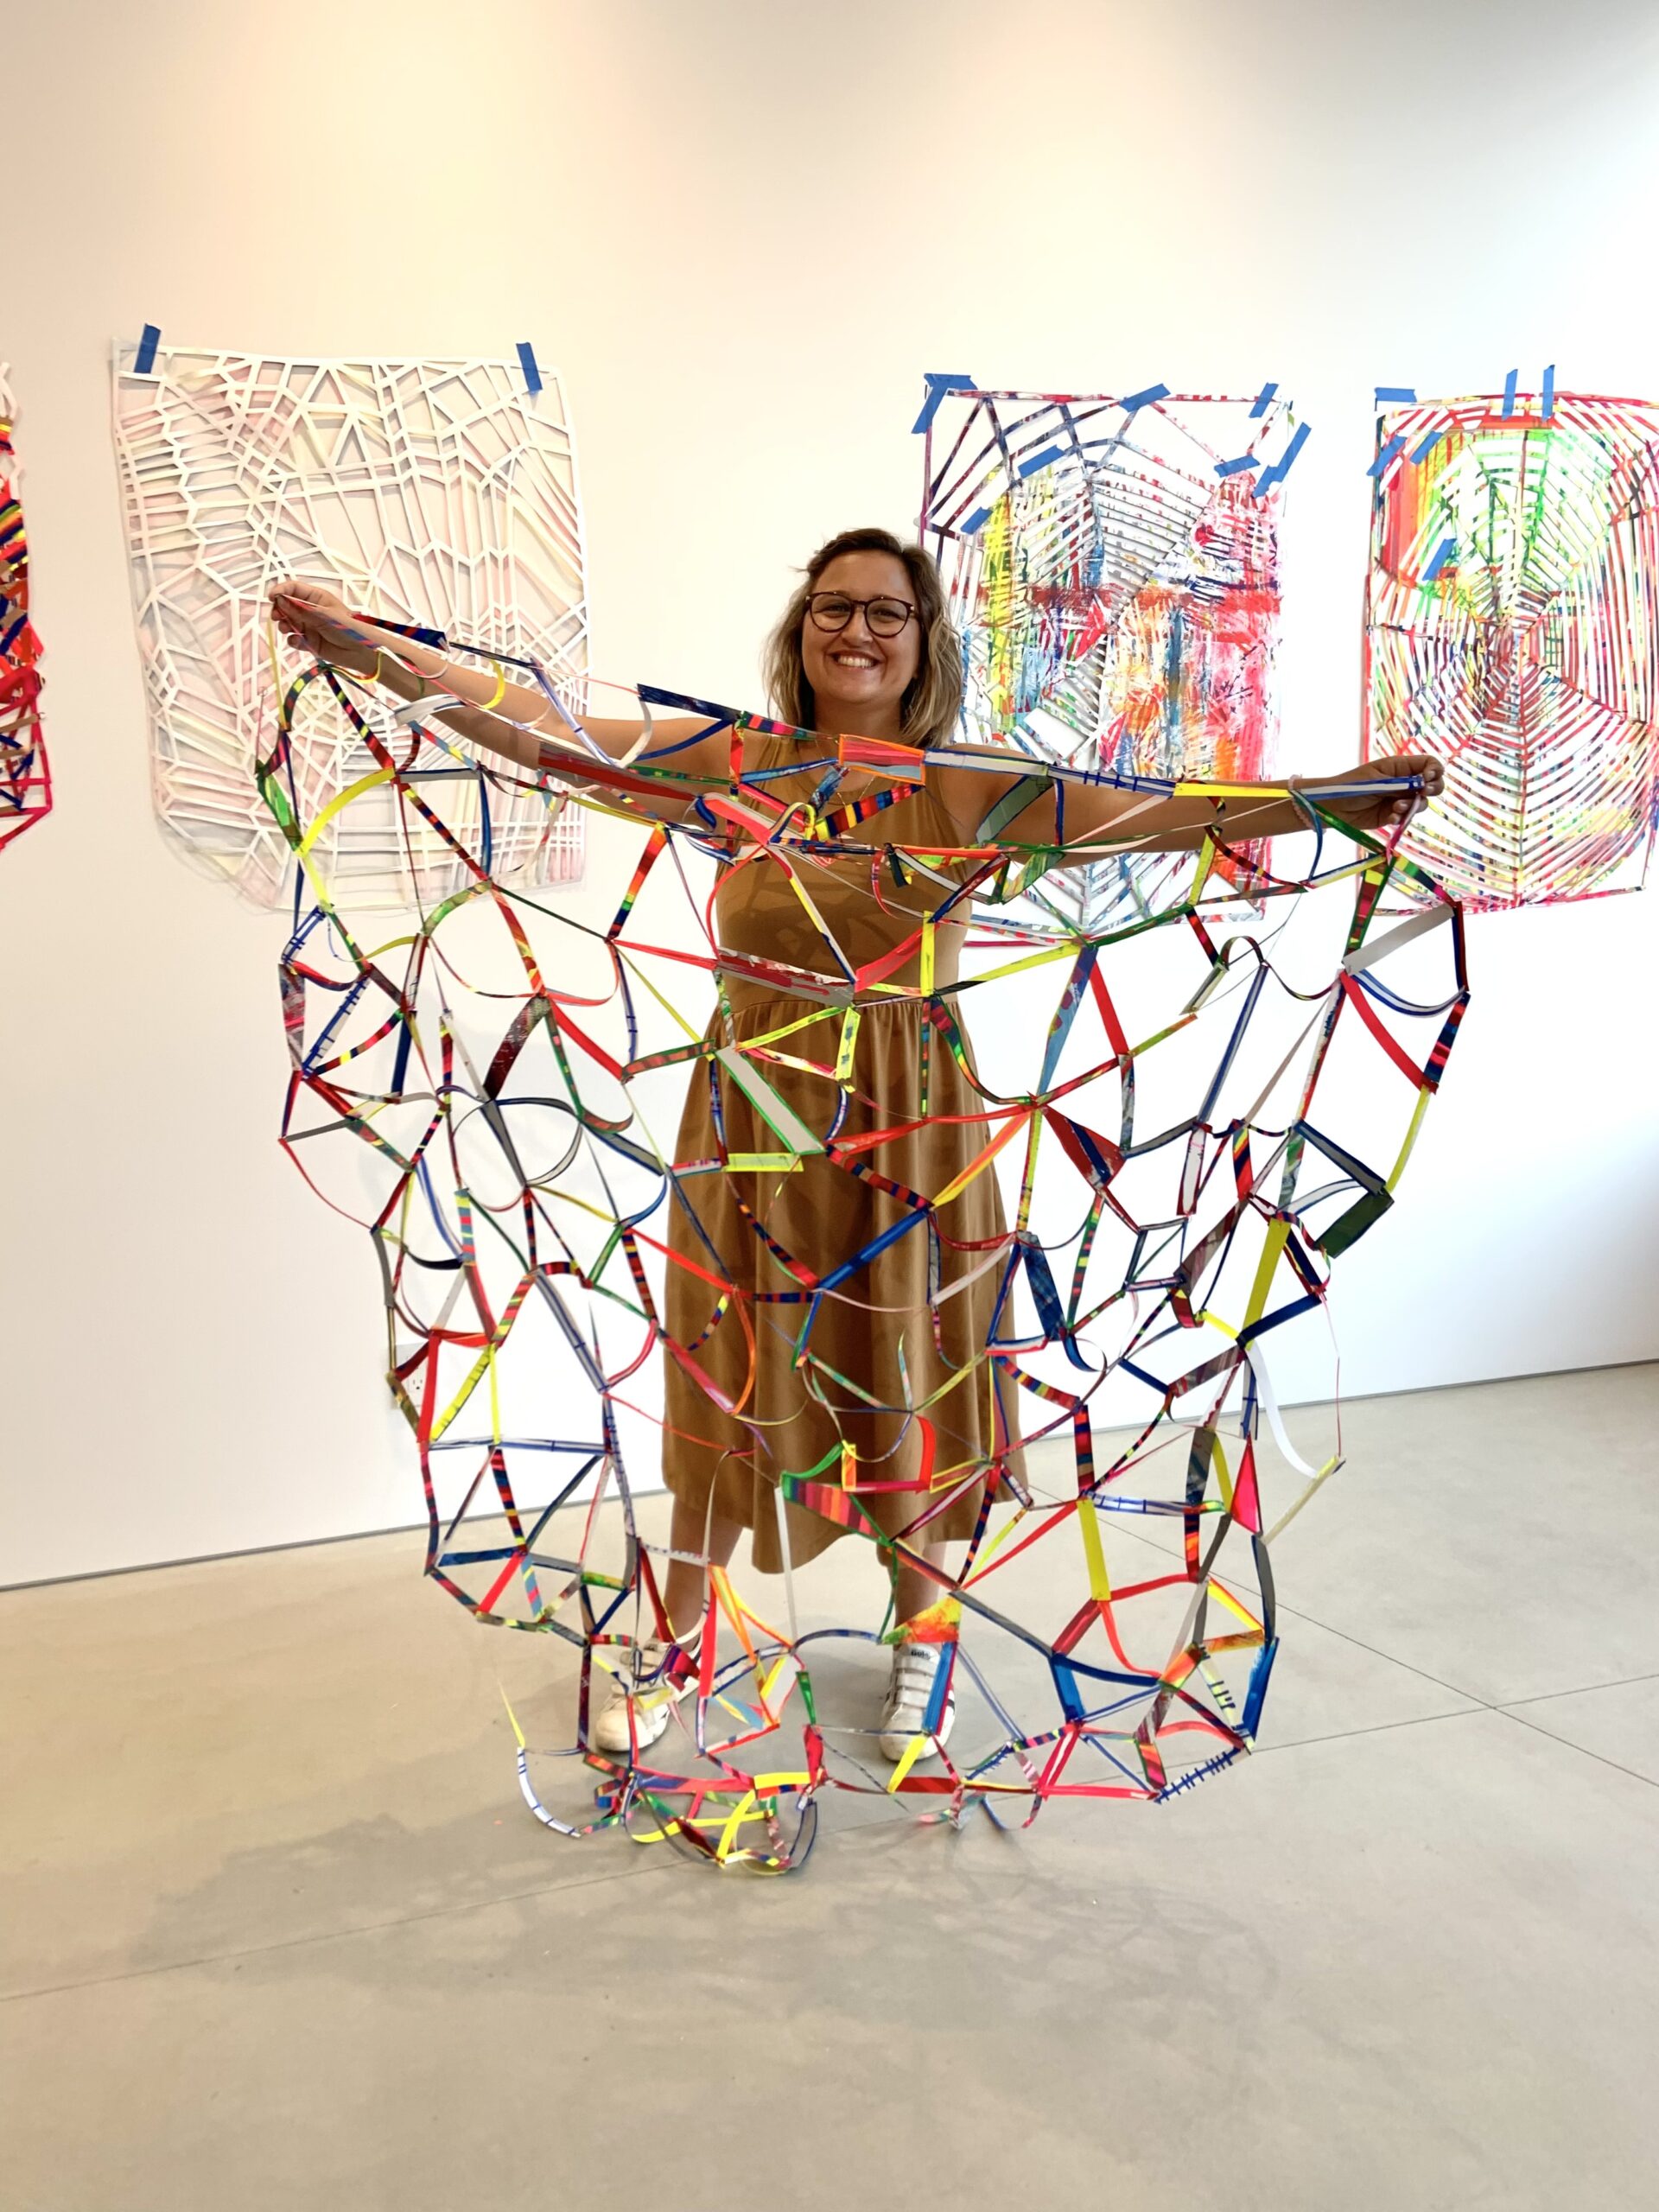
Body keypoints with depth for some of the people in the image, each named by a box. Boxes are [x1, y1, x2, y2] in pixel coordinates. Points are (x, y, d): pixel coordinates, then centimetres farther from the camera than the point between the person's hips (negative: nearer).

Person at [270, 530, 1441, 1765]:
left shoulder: (971, 789, -3)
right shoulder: (734, 766, -1)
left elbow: (1164, 818, -12)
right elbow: (547, 733, -8)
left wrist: (1336, 798, -23)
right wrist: (366, 649, -15)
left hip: (908, 1129, 0)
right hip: (754, 1125, 1)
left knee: (907, 1386, 12)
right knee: (726, 1386, 13)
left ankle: (920, 1645, 37)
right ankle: (678, 1645, 35)